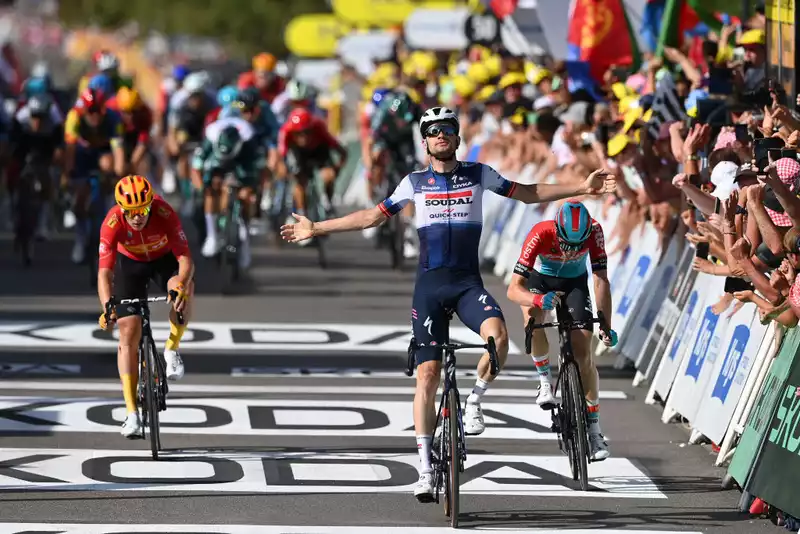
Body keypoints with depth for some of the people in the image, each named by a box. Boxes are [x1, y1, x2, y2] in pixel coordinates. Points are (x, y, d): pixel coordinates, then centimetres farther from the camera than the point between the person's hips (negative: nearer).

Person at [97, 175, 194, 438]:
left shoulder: (165, 214, -34)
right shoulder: (113, 223, -32)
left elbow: (185, 259, -37)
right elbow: (104, 272, -35)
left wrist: (181, 285, -57)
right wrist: (107, 307, -51)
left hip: (165, 258, -1)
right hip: (131, 263, 1)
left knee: (183, 289, -35)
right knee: (129, 332, -11)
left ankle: (171, 350, -9)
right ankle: (131, 413, -8)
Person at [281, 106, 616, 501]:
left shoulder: (479, 175, 5)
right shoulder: (414, 183, 7)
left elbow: (530, 194, 12)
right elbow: (373, 216, 15)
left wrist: (582, 188, 6)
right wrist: (316, 228, 14)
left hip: (468, 282, 0)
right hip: (430, 285, 0)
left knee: (497, 336, -31)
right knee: (427, 373, -6)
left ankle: (474, 401, -4)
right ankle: (425, 467, 0)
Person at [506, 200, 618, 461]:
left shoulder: (594, 231, -31)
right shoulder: (541, 234, -36)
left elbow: (601, 281, -28)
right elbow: (513, 289, -39)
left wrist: (606, 326, -37)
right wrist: (537, 299, -60)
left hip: (575, 283, 1)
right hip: (540, 279, -1)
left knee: (583, 354, -11)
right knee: (532, 313, -36)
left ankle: (593, 427, -1)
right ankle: (544, 378, -15)